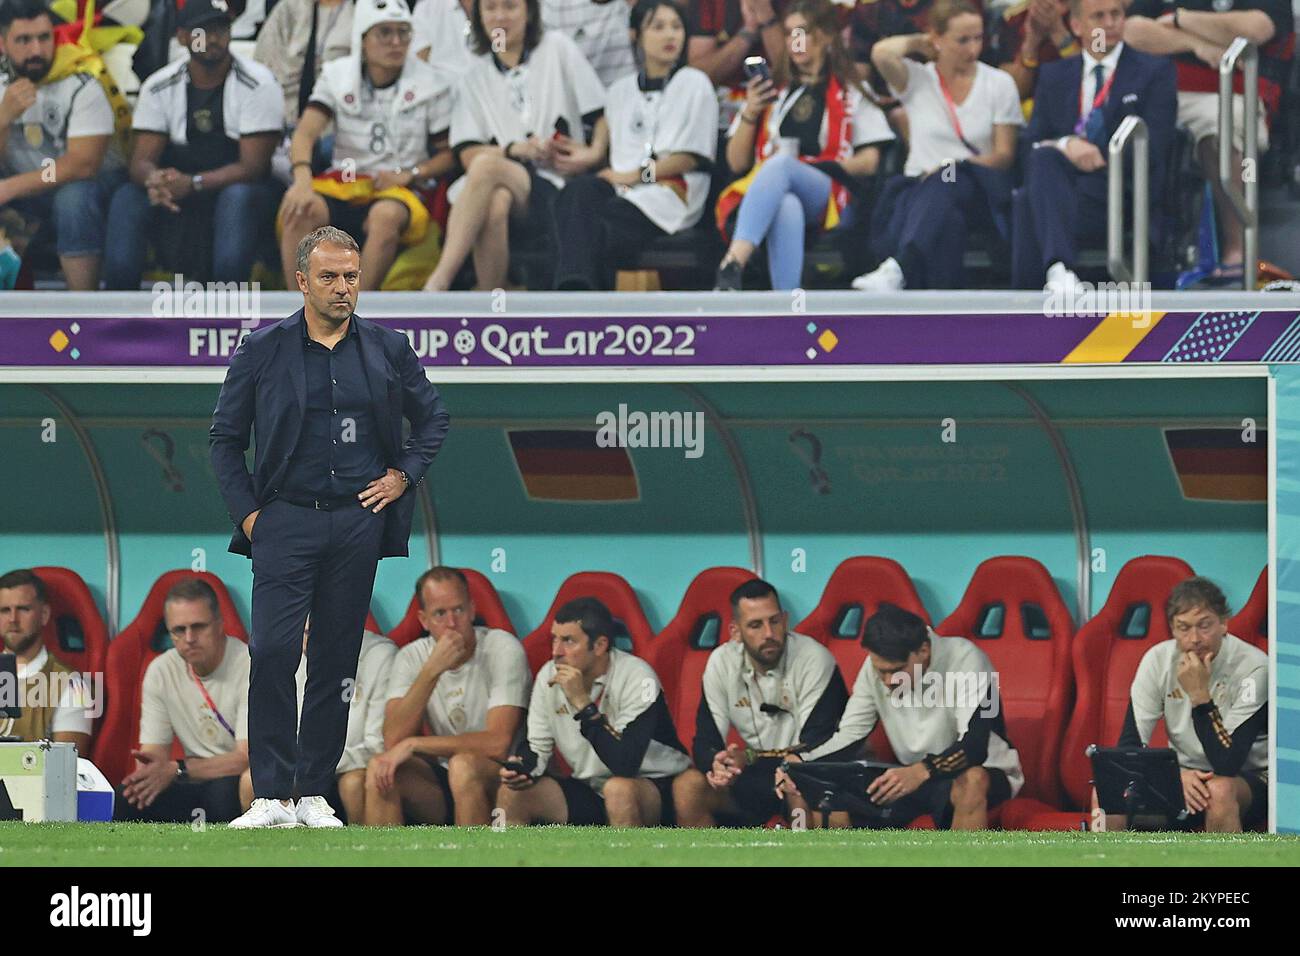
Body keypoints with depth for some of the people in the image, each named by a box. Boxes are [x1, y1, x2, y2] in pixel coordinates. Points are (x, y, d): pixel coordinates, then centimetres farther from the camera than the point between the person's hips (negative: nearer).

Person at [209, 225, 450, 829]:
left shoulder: (388, 349, 8)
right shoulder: (263, 350, 3)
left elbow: (432, 419, 21)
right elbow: (225, 437, 8)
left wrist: (403, 476, 7)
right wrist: (245, 511, -1)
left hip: (358, 522, 2)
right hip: (285, 520, -2)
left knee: (336, 661, 4)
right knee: (272, 650, -14)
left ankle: (313, 794, 10)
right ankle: (271, 795, -12)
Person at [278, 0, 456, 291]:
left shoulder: (432, 83, 4)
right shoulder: (338, 76, 7)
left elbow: (448, 153, 6)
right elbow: (305, 133, -7)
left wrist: (409, 174, -13)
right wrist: (302, 179, -27)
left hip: (398, 191, -2)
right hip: (341, 185, 2)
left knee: (385, 215, -39)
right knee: (300, 209, -32)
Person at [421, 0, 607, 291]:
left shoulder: (557, 49, 12)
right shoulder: (474, 78, 18)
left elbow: (601, 114, 11)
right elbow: (468, 154, 7)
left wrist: (594, 154, -8)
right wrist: (514, 150, -11)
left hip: (557, 189, -2)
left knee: (486, 165, -34)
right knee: (496, 202, -38)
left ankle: (438, 283, -44)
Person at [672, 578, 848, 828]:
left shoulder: (814, 660, -17)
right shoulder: (722, 663, -4)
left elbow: (815, 748, -21)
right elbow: (705, 740, -6)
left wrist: (750, 758, -33)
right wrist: (716, 764, -32)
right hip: (756, 774, 5)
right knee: (686, 789, -18)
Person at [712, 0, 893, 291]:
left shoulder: (851, 95, 22)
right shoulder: (772, 91, 28)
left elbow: (869, 160, 11)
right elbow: (737, 163, 21)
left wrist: (835, 166, -8)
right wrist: (750, 114, 5)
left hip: (824, 199, -2)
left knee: (780, 164, -38)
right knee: (787, 207, -40)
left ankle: (732, 264, -61)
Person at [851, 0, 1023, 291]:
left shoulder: (999, 83, 11)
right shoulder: (917, 79, 11)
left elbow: (1004, 154, 5)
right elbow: (881, 54, -11)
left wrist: (955, 166, -12)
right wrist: (918, 43, 9)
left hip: (977, 192, -1)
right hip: (921, 185, 1)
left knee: (943, 186, -38)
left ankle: (897, 269, -62)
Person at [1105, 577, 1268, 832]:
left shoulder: (1253, 666, -20)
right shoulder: (1158, 660, -7)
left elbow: (1227, 765, -26)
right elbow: (1129, 745, -11)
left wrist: (1199, 695, -32)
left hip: (1249, 779, -4)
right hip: (1183, 773, 4)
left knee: (1219, 791, -39)